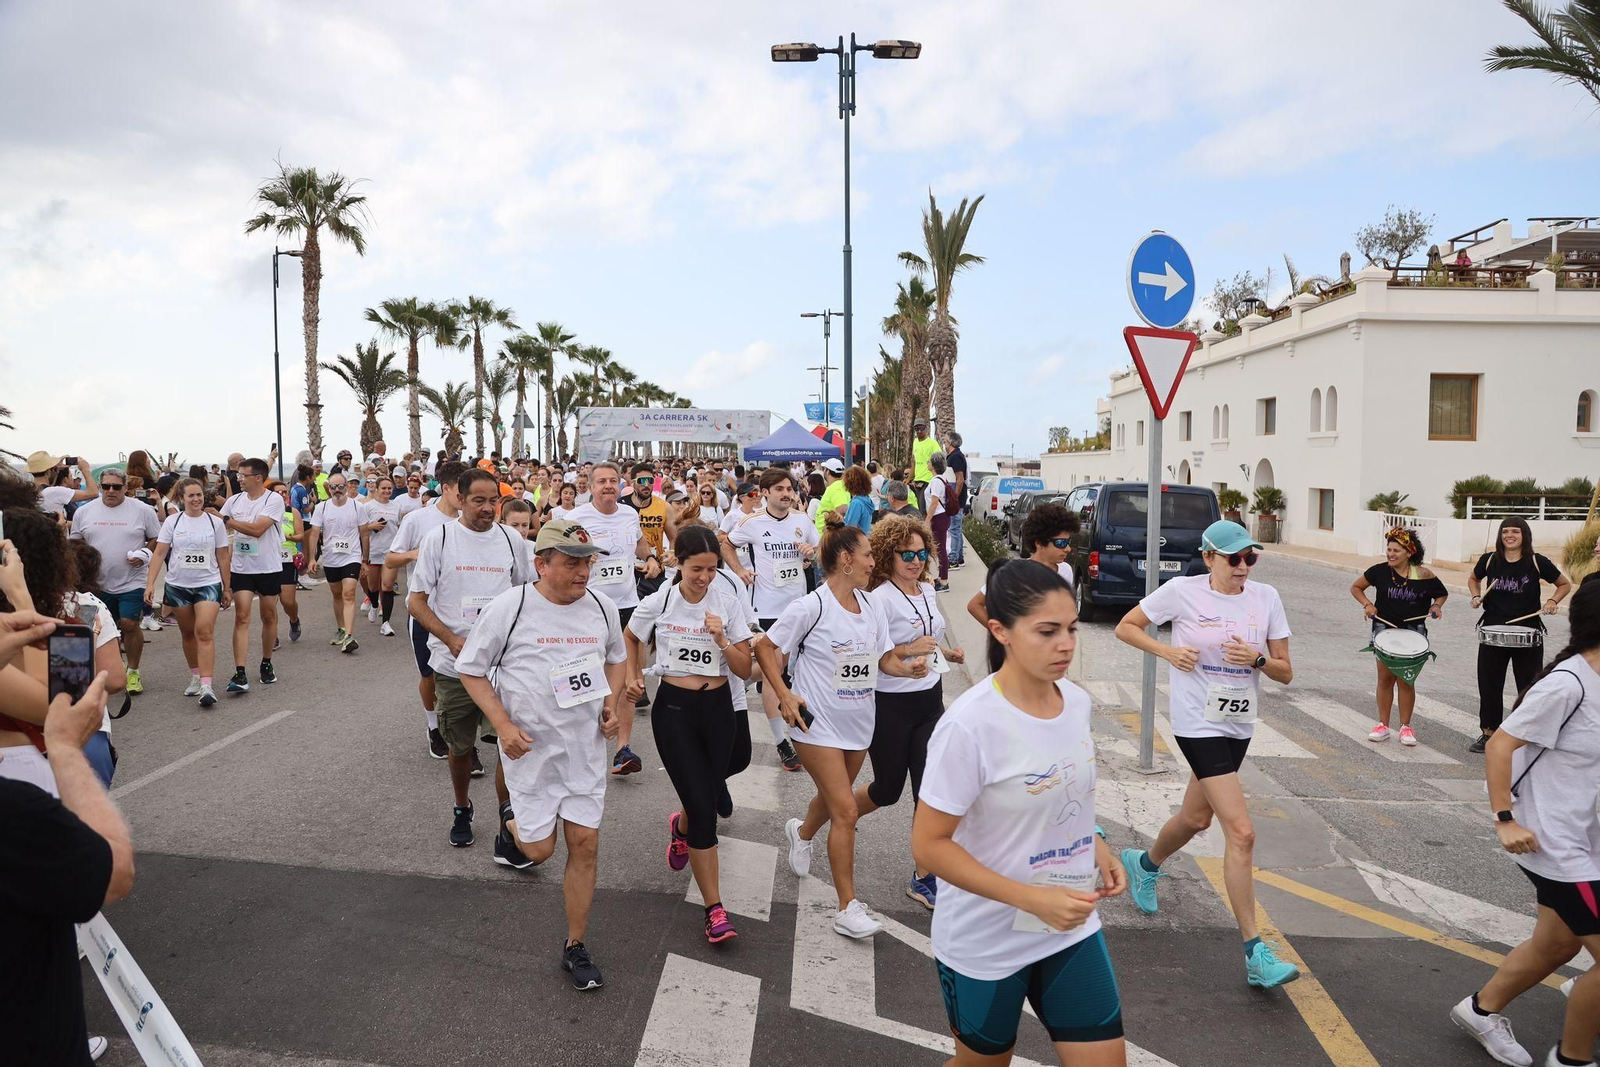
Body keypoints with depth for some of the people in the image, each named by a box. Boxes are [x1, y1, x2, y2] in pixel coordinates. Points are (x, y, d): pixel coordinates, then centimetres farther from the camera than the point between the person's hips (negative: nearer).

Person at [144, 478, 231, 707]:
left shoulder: (215, 522, 1)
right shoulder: (172, 522, 1)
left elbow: (223, 557, 5)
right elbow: (159, 553, -1)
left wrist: (227, 588, 6)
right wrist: (150, 583, -10)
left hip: (208, 584, -2)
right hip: (178, 585, 2)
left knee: (204, 632, -15)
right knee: (188, 633, 12)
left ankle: (206, 686, -19)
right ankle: (195, 677, 29)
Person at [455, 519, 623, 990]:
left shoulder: (602, 608, -2)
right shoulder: (509, 607, -14)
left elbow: (616, 658, 17)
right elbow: (471, 670, -5)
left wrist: (611, 703, 0)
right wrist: (503, 725, -15)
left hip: (585, 744, 3)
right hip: (529, 745, -3)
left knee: (585, 843, 2)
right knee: (539, 850, 3)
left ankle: (575, 947, 20)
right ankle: (511, 820, 41)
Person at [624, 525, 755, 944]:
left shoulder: (727, 602, -4)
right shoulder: (657, 603, -7)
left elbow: (745, 670, -4)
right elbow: (631, 640, 15)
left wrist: (722, 640, -20)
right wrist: (633, 677, 0)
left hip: (718, 707, 3)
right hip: (674, 708, -2)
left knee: (707, 799, 13)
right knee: (704, 808, -9)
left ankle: (680, 825, 53)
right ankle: (715, 909, 3)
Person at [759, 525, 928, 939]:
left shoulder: (870, 608, 5)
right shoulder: (811, 607, -16)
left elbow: (884, 658, 12)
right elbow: (765, 647, -10)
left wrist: (908, 667, -10)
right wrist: (784, 695, -17)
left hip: (859, 725, 7)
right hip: (819, 726, -7)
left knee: (834, 799, 23)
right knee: (846, 811, -9)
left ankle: (802, 833, 58)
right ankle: (848, 909, 2)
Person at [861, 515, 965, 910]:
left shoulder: (927, 590, 6)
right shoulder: (880, 597, -17)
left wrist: (948, 652, 5)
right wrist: (909, 650, -27)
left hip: (930, 700, 6)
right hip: (891, 705, -6)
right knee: (887, 790, 9)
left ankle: (924, 878, 15)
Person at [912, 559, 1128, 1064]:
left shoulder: (1077, 701, -5)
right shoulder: (969, 724, -26)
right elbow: (929, 845, -22)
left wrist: (1097, 848, -4)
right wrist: (1034, 900, -27)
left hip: (1073, 928, 5)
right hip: (984, 946, -5)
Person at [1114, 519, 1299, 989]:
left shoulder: (1266, 598, 2)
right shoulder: (1183, 591, -9)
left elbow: (1285, 672, 5)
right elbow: (1125, 627, 1)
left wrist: (1257, 658, -16)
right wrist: (1168, 651, -13)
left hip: (1240, 725, 6)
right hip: (1199, 725, -6)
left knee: (1196, 818, 21)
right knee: (1241, 832, -14)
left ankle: (1144, 862, 51)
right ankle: (1255, 952, -6)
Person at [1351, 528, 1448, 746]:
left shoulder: (1423, 576, -7)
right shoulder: (1380, 571, -5)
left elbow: (1441, 593, 11)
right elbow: (1355, 587, 8)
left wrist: (1436, 606, -8)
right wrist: (1367, 605, -6)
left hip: (1413, 630, -1)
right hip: (1385, 628, 1)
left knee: (1406, 679, 1)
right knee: (1385, 678, 3)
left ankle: (1405, 726, 14)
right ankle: (1383, 725, 14)